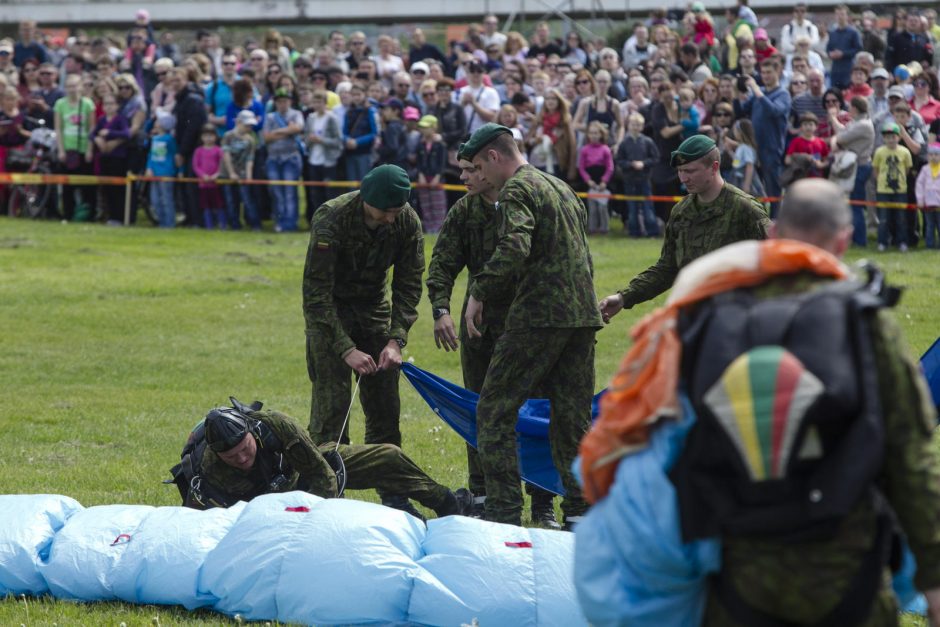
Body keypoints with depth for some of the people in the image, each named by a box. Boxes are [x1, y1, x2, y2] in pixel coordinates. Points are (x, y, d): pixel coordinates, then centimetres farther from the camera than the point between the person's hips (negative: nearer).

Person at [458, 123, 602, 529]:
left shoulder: (517, 190, -7)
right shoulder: (561, 187, 21)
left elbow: (514, 249, -24)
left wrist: (478, 294, -18)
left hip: (539, 316, -8)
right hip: (582, 314, 8)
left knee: (494, 411, -1)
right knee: (572, 416, 12)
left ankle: (504, 511, -7)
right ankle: (581, 511, 10)